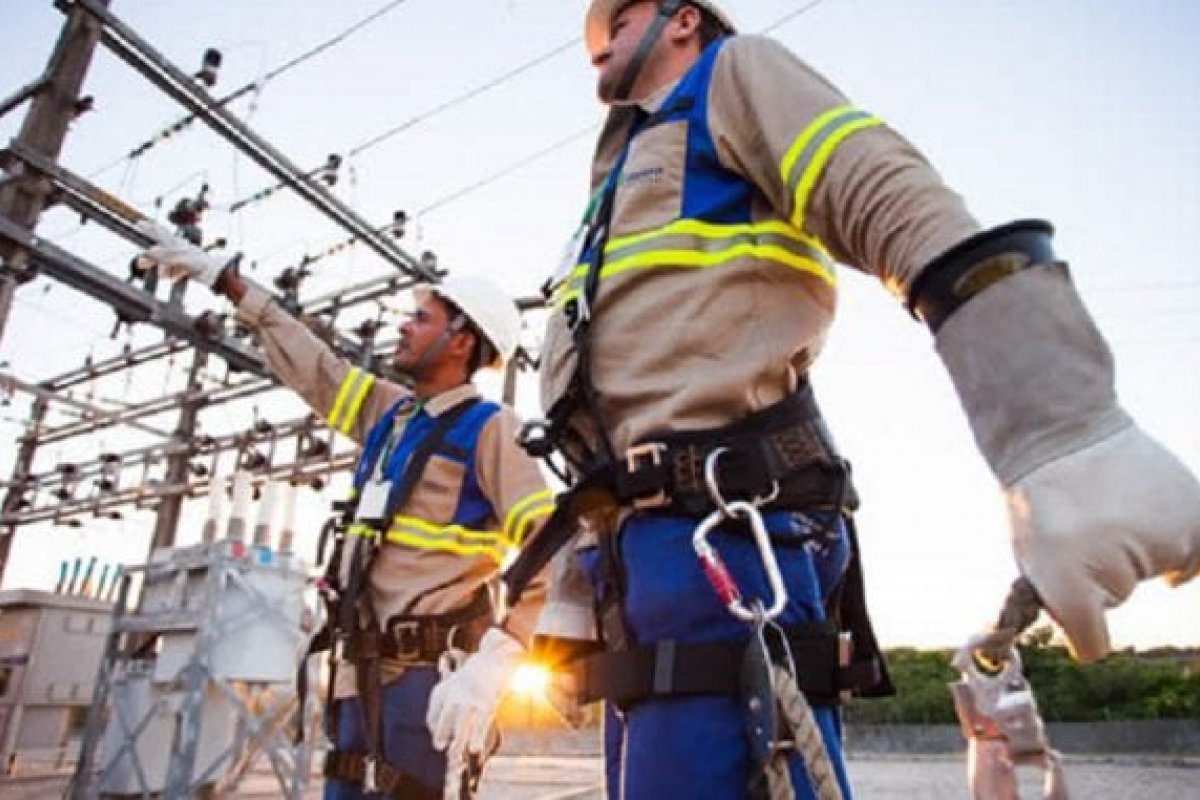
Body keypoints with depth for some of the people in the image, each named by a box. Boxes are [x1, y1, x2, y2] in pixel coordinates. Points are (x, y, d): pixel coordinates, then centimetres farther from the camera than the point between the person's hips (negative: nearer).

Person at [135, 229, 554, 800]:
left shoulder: (488, 428, -10)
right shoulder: (388, 414, 13)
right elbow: (310, 364, 23)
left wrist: (495, 661, -27)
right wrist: (220, 277, 29)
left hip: (426, 683, -7)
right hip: (361, 677, 8)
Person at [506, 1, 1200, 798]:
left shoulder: (736, 74, 9)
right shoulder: (623, 201, 32)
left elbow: (903, 208, -12)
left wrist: (1067, 440, -26)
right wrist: (565, 609, 25)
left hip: (722, 541, -9)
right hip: (643, 553, 9)